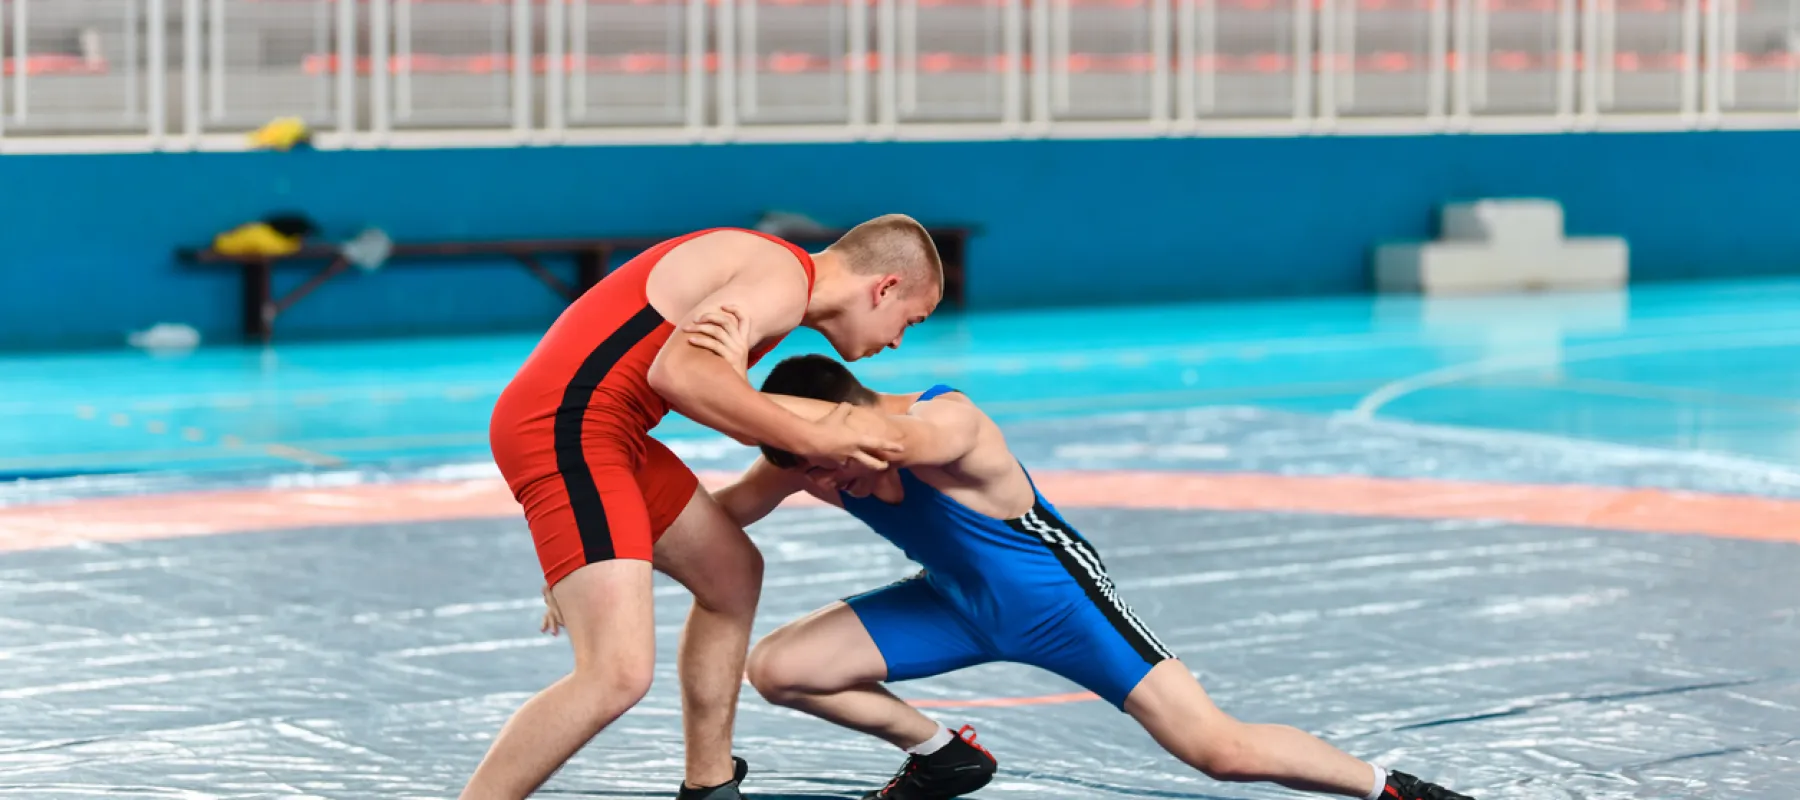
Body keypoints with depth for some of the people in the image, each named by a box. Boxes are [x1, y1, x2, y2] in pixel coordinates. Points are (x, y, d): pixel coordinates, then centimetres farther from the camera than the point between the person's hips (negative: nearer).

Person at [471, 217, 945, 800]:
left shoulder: (767, 268, 19)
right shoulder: (785, 280, -12)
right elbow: (679, 371, -27)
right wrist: (810, 440, -20)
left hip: (594, 428, 11)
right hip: (568, 429, -11)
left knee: (733, 575, 24)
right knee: (620, 674, -20)